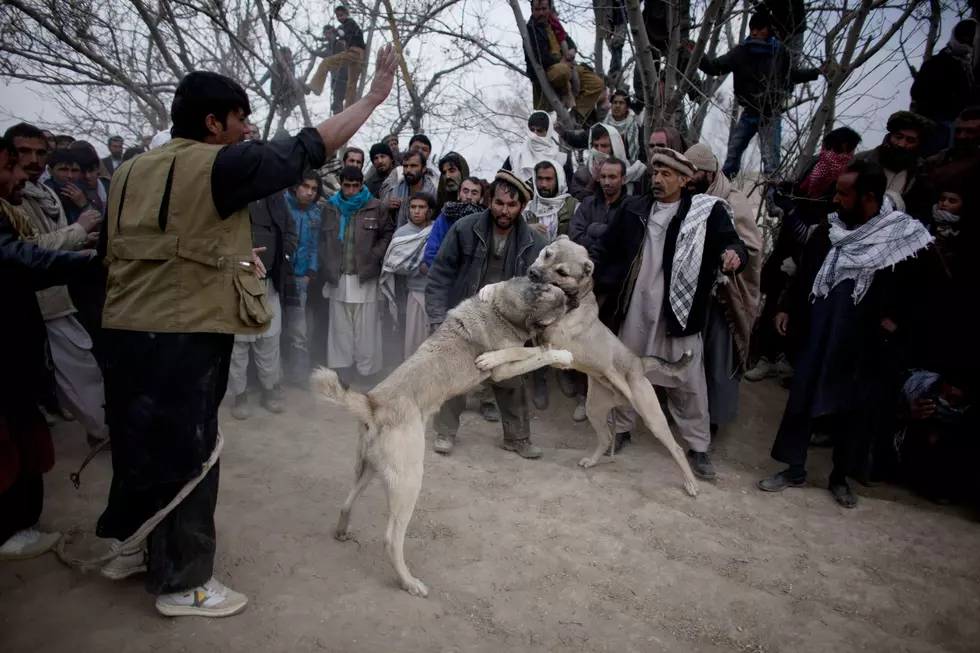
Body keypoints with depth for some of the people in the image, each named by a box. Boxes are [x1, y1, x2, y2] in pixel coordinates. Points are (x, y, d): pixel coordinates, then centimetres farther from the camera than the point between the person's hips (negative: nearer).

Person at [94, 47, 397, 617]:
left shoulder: (132, 169, 12)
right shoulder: (219, 164, -11)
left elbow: (117, 249, 19)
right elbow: (306, 150, -10)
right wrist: (374, 97, 0)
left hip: (126, 328, 8)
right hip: (186, 334, -8)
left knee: (142, 439, 22)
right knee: (186, 453, 4)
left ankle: (133, 544, 40)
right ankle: (183, 583, 18)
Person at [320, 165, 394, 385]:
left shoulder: (375, 207, -2)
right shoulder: (330, 208, 9)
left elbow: (389, 233, 6)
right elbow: (323, 240, 15)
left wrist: (374, 255, -6)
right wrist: (326, 268, 6)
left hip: (365, 278, -3)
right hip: (338, 278, 3)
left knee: (366, 331, 1)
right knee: (340, 330, 9)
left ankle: (367, 374, 12)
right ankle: (342, 374, 19)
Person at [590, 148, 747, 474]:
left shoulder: (707, 211, -4)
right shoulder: (634, 208, 6)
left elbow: (731, 243, -9)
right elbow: (605, 245, 10)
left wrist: (734, 254, -32)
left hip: (678, 310, -3)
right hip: (636, 308, 3)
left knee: (688, 382, 5)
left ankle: (698, 446, 23)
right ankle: (621, 428, 37)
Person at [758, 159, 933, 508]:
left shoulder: (907, 238, -11)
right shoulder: (829, 229, -2)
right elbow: (804, 271, 10)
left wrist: (896, 319, -10)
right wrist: (786, 307, 6)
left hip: (867, 346, -2)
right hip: (819, 338, 2)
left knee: (856, 411, 12)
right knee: (801, 401, 7)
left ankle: (840, 476, 32)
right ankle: (794, 468, 25)